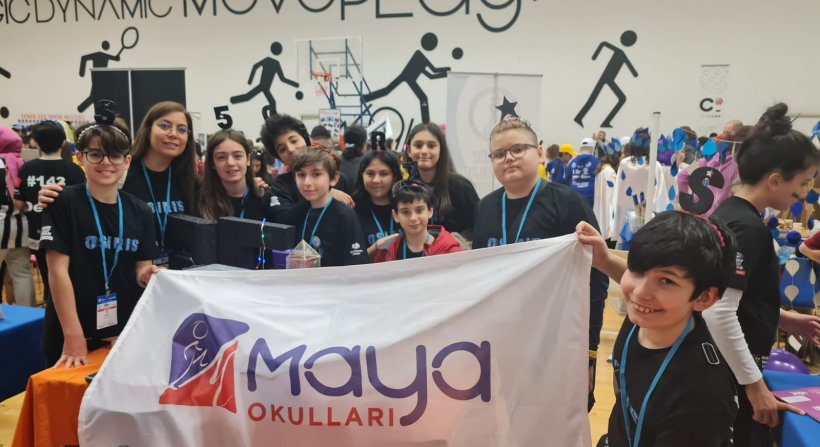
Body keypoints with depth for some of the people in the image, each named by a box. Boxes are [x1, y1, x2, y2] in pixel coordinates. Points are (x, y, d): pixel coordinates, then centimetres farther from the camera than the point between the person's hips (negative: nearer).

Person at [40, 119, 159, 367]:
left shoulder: (140, 210, 3)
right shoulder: (64, 202, -8)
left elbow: (140, 268, 8)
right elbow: (58, 270, -12)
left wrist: (147, 275, -16)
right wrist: (73, 335, -16)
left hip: (126, 331, 4)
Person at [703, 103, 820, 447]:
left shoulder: (728, 212, 7)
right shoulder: (748, 228, -22)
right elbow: (719, 314, -28)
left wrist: (781, 318, 14)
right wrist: (755, 385, -22)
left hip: (717, 366, 9)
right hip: (729, 375, -9)